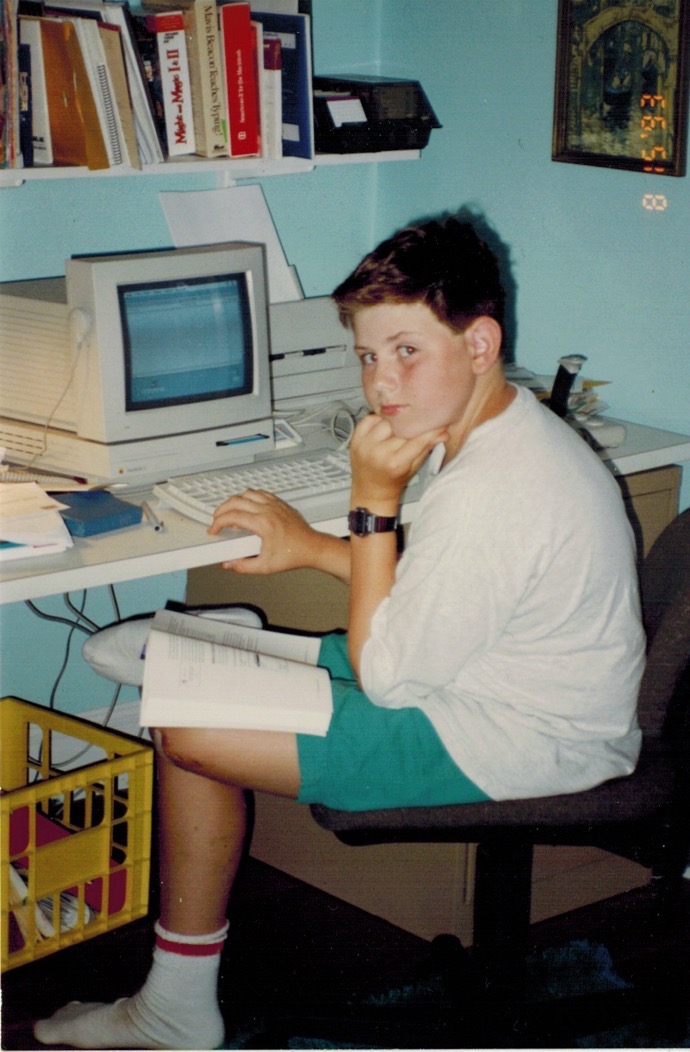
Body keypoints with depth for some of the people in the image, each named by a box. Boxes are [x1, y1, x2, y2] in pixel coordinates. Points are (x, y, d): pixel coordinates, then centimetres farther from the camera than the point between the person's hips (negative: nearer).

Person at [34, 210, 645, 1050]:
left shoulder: (494, 494, -31)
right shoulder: (498, 429, 1)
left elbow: (386, 676, -22)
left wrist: (374, 500, -20)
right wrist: (313, 546, 5)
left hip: (510, 748, -11)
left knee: (187, 734, -10)